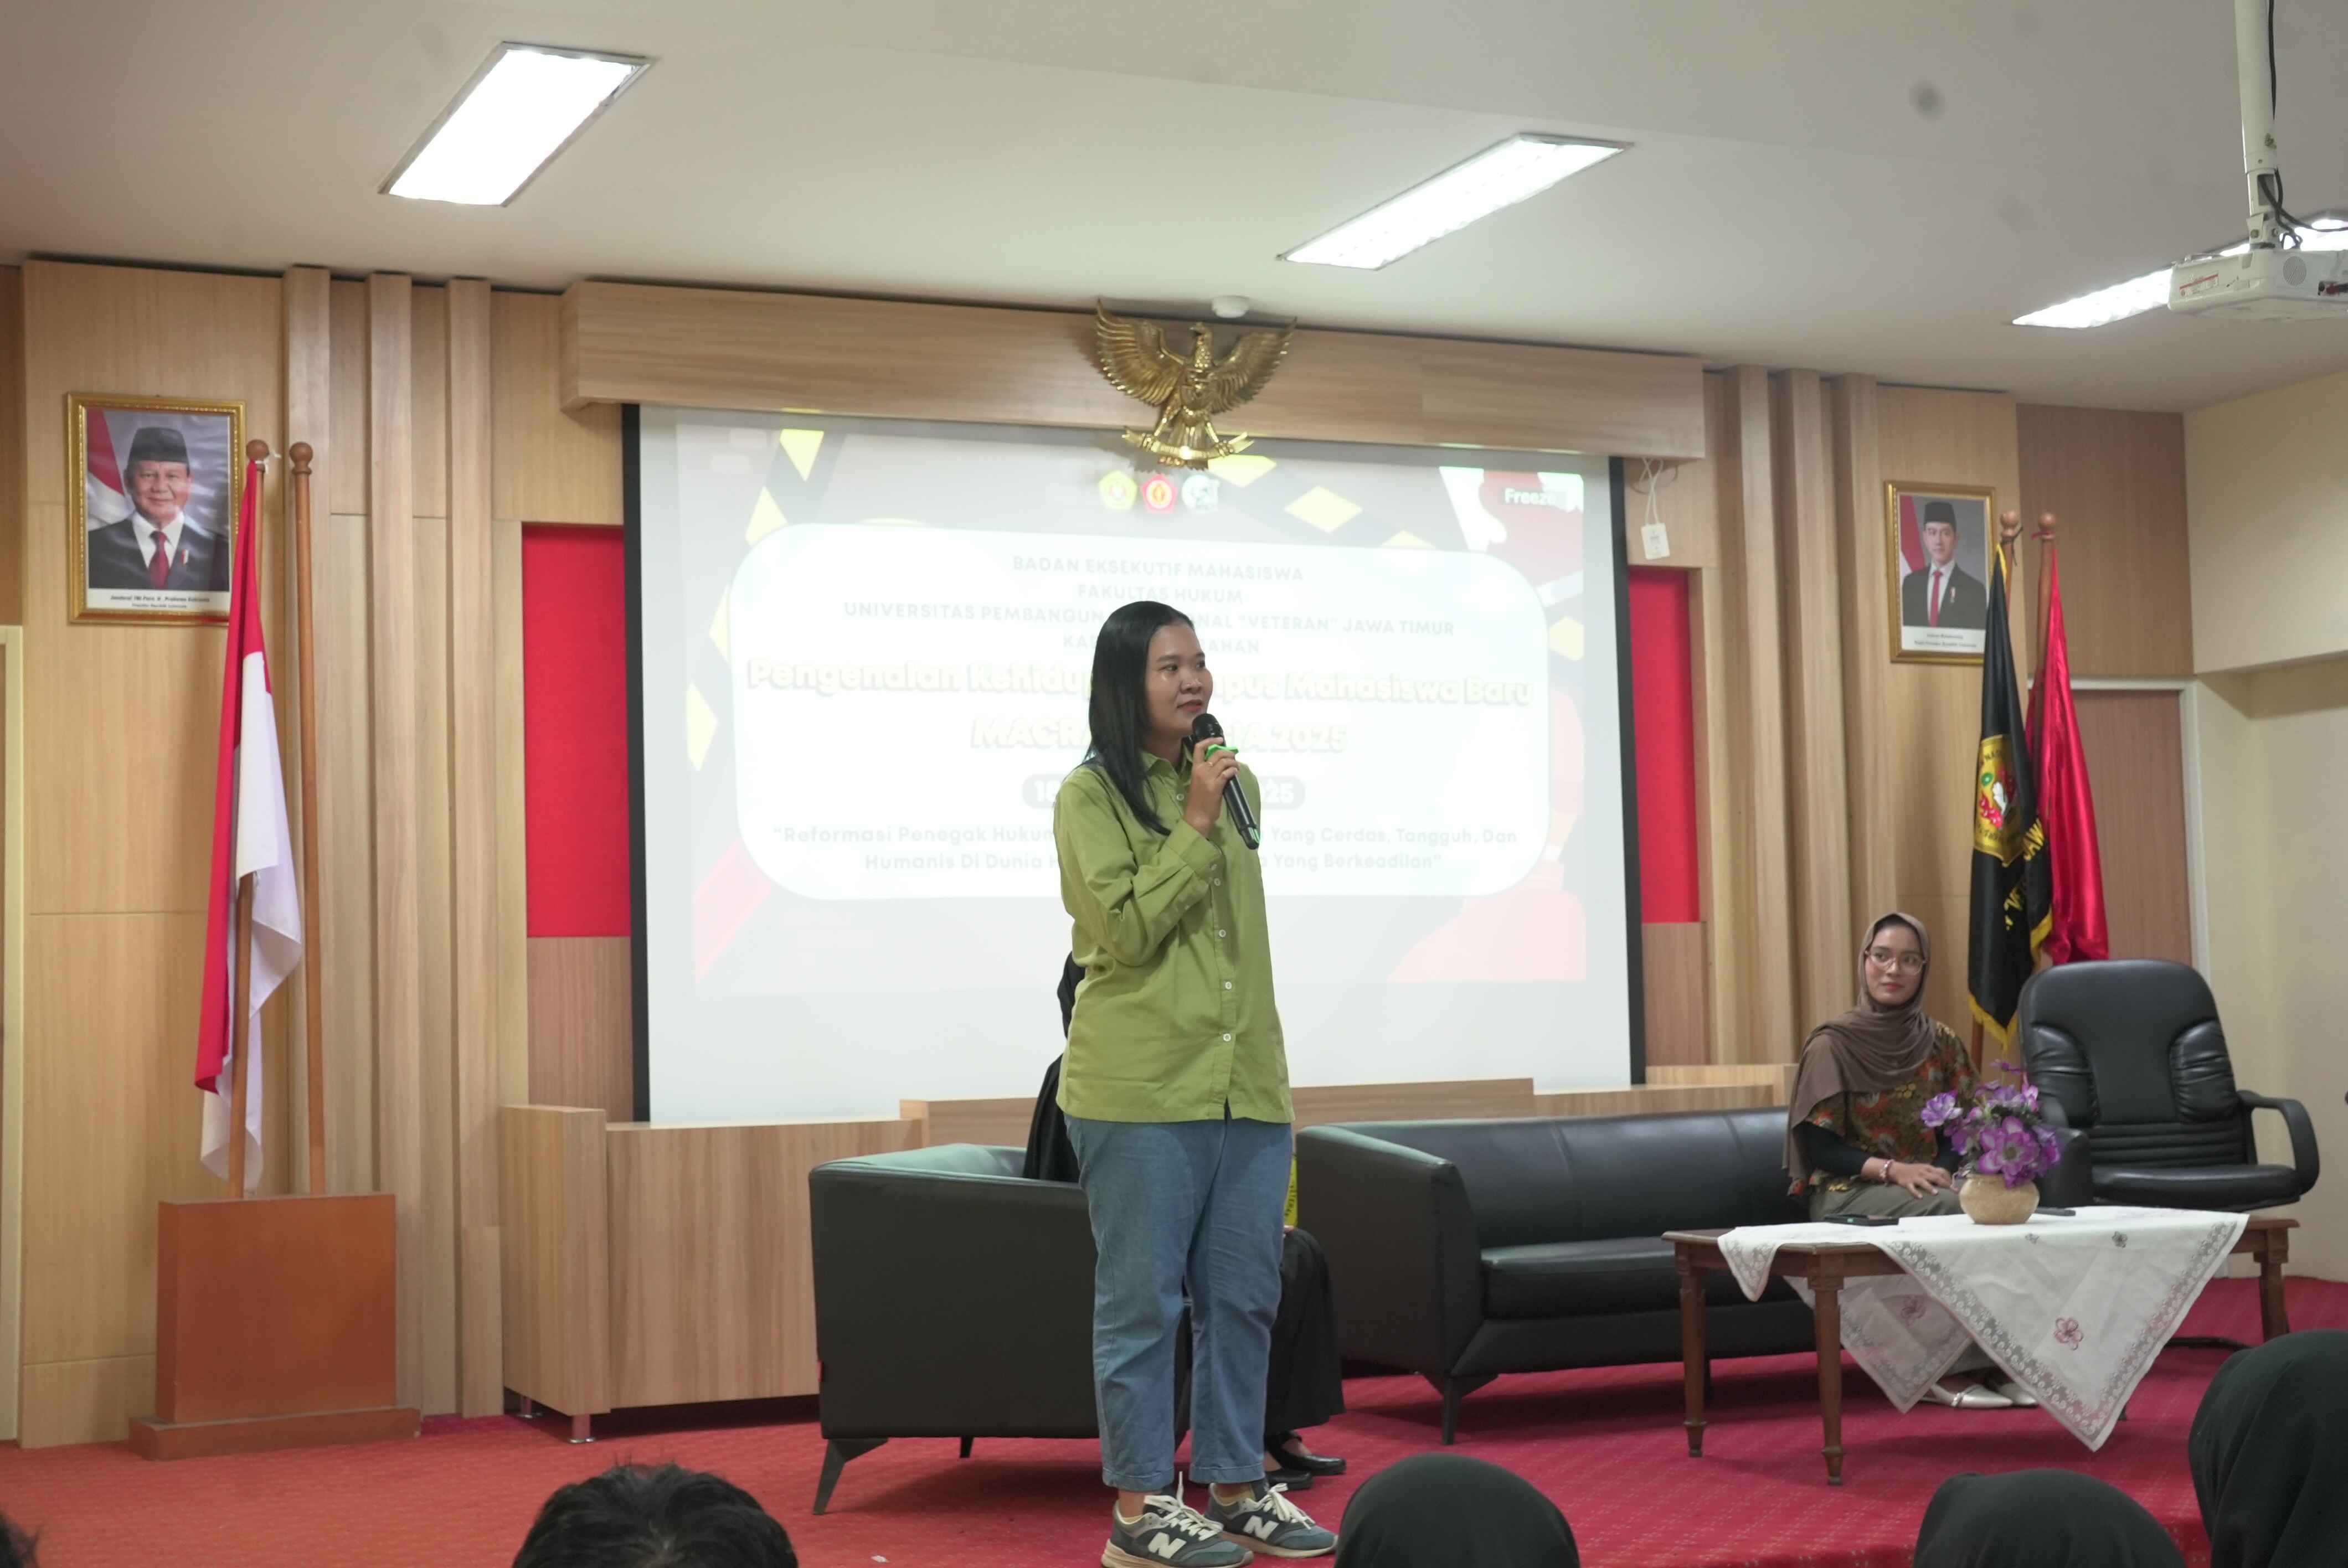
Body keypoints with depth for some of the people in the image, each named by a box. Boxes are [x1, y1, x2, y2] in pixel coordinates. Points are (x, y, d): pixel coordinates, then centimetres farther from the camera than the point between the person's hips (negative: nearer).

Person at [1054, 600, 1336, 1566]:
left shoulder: (1232, 780, 13)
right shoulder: (1090, 796, -5)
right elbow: (1126, 931, -13)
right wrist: (1196, 827, -14)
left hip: (1246, 1082, 6)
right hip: (1140, 1087, -6)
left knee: (1244, 1296, 10)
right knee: (1143, 1298, 1)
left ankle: (1235, 1485, 21)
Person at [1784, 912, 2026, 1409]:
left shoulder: (1940, 1043, 8)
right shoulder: (1832, 1045, -5)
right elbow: (1819, 1146, -9)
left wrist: (1944, 1171, -15)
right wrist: (1890, 1169, -23)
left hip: (1929, 1181, 4)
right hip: (1849, 1192, -4)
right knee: (1949, 1214, -33)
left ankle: (1999, 1358, -24)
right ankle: (1945, 1370, -26)